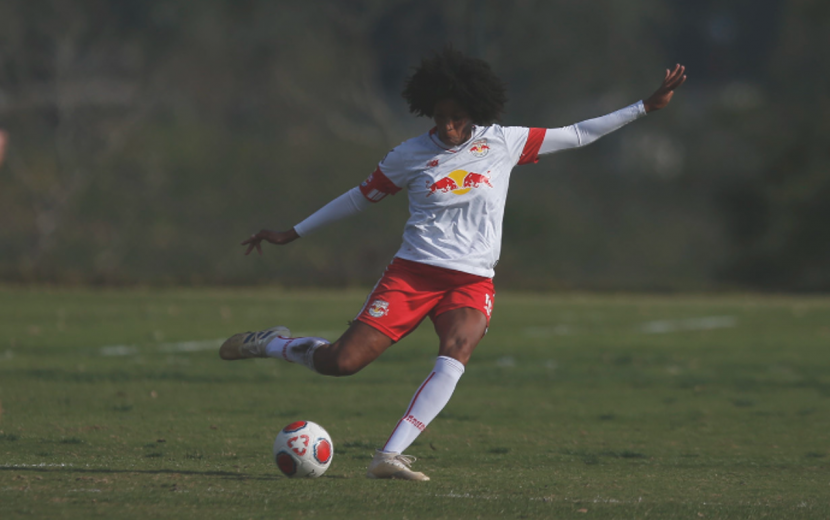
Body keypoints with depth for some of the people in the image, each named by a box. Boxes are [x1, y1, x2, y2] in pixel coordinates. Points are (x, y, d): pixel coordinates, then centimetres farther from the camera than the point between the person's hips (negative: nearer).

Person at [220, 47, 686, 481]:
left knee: (458, 349, -33)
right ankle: (270, 344, 19)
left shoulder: (504, 143, 4)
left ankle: (390, 456, -36)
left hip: (472, 282, 1)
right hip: (412, 273, -1)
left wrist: (646, 107, 9)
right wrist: (292, 234, 17)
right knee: (342, 362, -14)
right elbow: (360, 197, 14)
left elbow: (577, 135, 11)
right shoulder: (411, 155, 2)